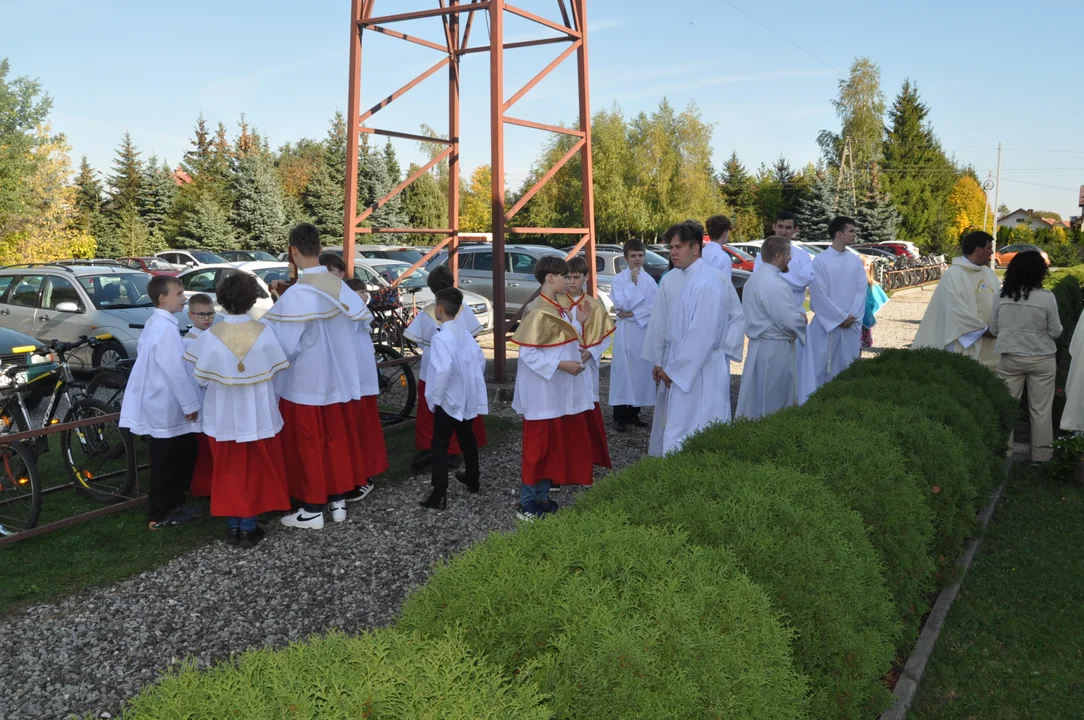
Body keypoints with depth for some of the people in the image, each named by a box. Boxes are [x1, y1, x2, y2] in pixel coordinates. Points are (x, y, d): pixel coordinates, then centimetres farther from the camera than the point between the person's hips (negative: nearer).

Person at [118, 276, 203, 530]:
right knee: (165, 462, 1)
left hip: (162, 403, 10)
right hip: (166, 406, -10)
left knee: (183, 453, 18)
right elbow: (175, 371, -24)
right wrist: (190, 404, -16)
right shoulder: (166, 328, -22)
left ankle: (174, 503, 28)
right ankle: (159, 516, 12)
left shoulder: (154, 324, 11)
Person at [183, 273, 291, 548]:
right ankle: (248, 528, 17)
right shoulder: (264, 332, -13)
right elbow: (277, 373, -7)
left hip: (224, 416, 0)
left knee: (228, 471, 14)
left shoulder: (211, 337, -13)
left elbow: (201, 379, -4)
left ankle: (233, 527, 19)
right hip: (259, 414, 0)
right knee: (255, 470, 13)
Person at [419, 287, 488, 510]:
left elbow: (443, 370, -31)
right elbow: (481, 360, 10)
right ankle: (472, 479, 38)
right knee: (466, 437, 24)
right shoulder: (465, 333, 4)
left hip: (448, 399, -8)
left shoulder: (441, 337, -21)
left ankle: (439, 495, -4)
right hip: (467, 398, 8)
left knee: (440, 445, -2)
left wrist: (435, 398, -20)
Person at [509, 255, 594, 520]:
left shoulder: (557, 307, 10)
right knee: (538, 446, -2)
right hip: (542, 392, -9)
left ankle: (542, 496, 24)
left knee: (554, 444, 14)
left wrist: (579, 322, 7)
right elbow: (527, 353, -22)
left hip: (558, 390, 9)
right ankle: (527, 504, 8)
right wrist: (561, 365, -23)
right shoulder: (538, 311, -19)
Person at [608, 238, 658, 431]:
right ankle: (620, 416, 1)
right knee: (623, 369, -3)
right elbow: (621, 304, -13)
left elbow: (655, 306, -2)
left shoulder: (649, 280, 5)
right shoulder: (619, 278, -3)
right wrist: (633, 282, -13)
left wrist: (633, 313, -11)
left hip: (645, 329, 3)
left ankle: (634, 413, 17)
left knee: (641, 369, 6)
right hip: (626, 330, -3)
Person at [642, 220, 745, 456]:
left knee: (695, 432, -3)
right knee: (668, 424, 15)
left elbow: (703, 333, -21)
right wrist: (658, 362, 11)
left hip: (702, 368, -7)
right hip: (674, 365, 7)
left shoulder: (710, 283, -19)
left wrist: (675, 369, -16)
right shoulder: (670, 280, 4)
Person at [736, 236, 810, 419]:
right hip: (775, 348, -10)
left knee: (758, 400, 17)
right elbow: (792, 321, -24)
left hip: (760, 344, 10)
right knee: (773, 403, 1)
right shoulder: (774, 284, -22)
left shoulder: (755, 278, 11)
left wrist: (796, 314, 6)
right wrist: (802, 317, -2)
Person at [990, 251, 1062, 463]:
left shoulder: (1003, 296, -3)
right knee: (1041, 410, 8)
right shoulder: (1046, 297, -11)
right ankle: (1041, 455, 15)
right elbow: (1055, 332, -4)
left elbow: (993, 328, 7)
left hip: (1010, 359, 2)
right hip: (1041, 360, -2)